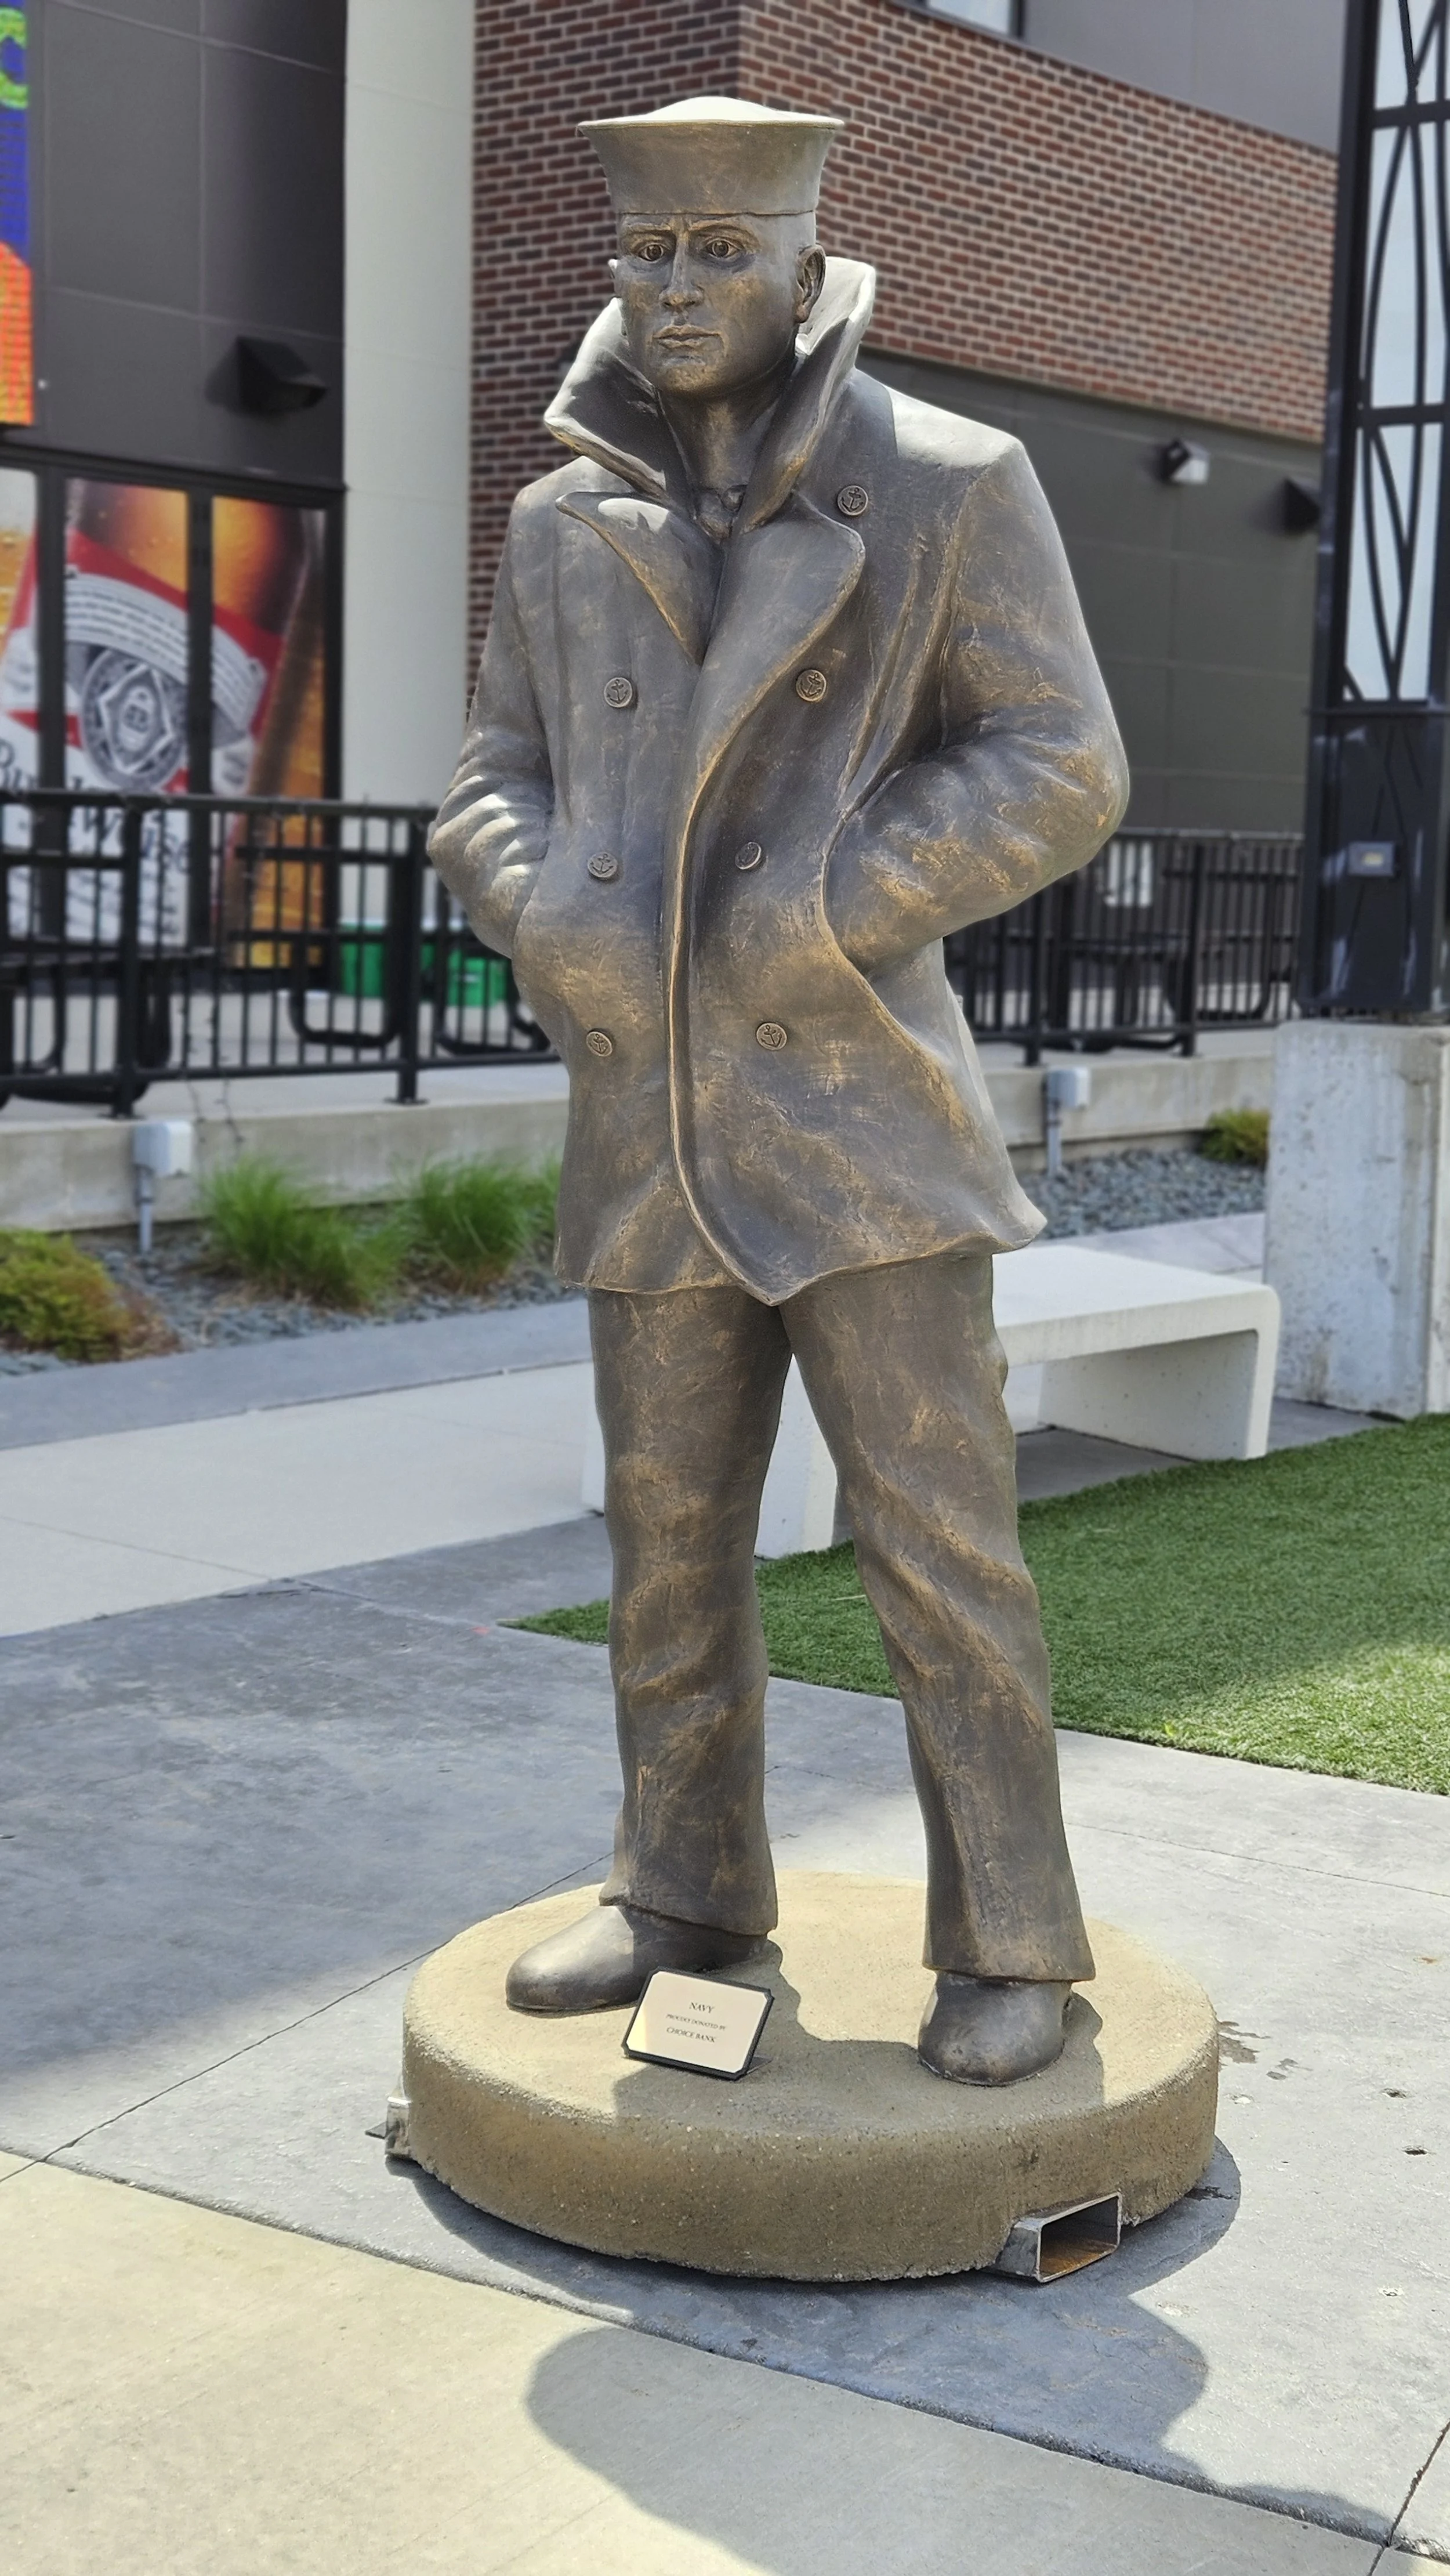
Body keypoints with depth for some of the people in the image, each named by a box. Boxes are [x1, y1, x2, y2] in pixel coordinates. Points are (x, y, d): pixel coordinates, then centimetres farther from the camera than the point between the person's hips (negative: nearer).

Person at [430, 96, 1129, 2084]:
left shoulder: (955, 483, -1)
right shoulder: (561, 525, 11)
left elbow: (1060, 772, -7)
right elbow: (494, 798, 11)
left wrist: (822, 915, -17)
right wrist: (555, 925, -11)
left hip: (863, 1130, -4)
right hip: (650, 1146, 5)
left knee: (941, 1547, -2)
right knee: (672, 1545, 12)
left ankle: (1011, 1946, 11)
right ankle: (690, 1897, 28)